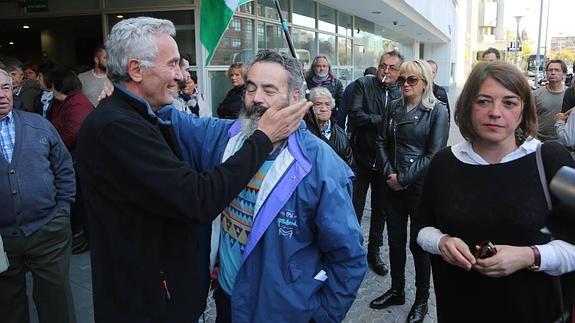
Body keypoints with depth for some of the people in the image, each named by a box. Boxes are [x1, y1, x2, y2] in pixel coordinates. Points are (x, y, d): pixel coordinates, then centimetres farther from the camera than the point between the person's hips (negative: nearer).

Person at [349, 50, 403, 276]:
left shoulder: (402, 94, 0)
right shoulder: (363, 85, -4)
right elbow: (355, 116, -18)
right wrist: (383, 120, -17)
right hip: (361, 159, -2)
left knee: (380, 210, 16)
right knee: (354, 209, 6)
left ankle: (374, 251, 34)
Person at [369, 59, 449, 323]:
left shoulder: (438, 111, -7)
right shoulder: (394, 107, 7)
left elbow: (433, 154, -13)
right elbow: (382, 142, 6)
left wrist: (403, 178, -13)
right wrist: (388, 174, -8)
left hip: (421, 187, -4)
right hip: (392, 185, 4)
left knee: (419, 243, 6)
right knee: (395, 239, 13)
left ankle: (422, 299, 24)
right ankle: (397, 290, 32)